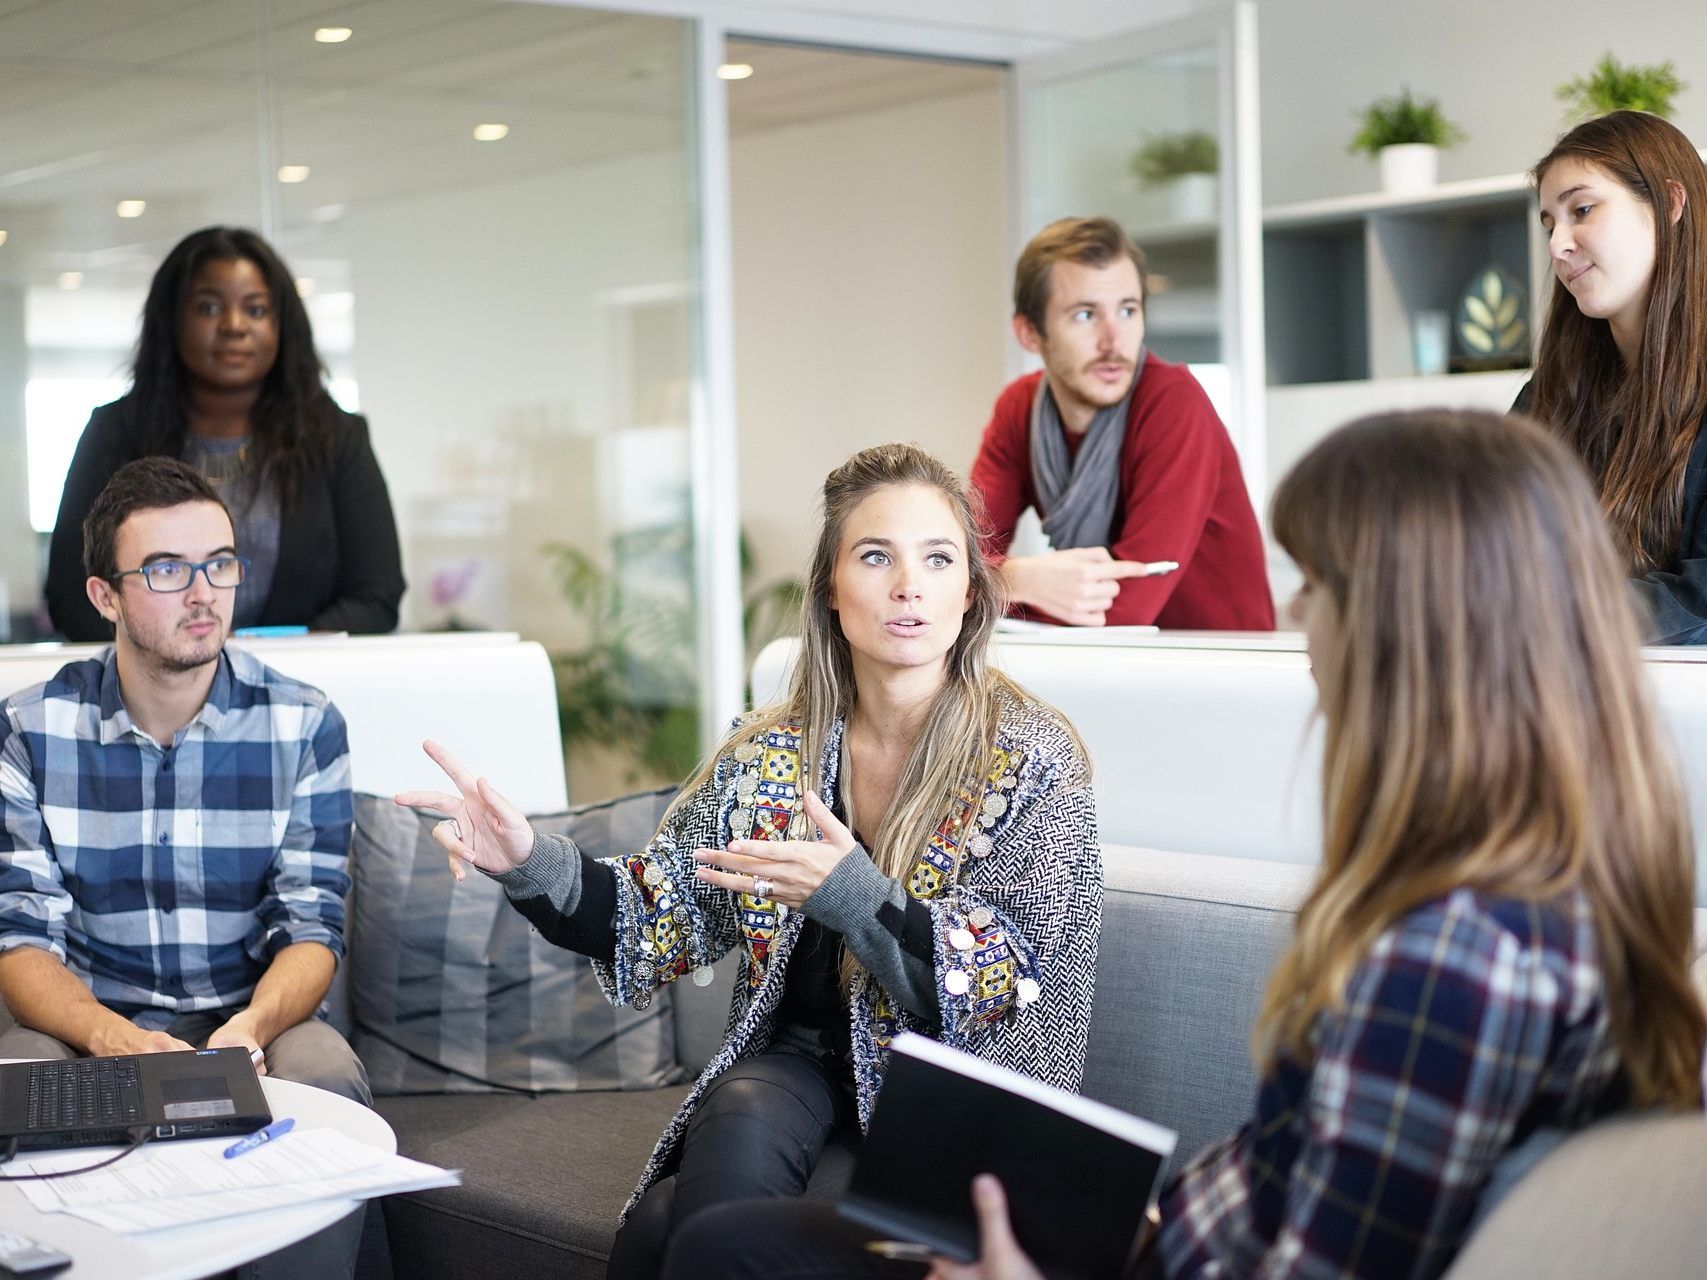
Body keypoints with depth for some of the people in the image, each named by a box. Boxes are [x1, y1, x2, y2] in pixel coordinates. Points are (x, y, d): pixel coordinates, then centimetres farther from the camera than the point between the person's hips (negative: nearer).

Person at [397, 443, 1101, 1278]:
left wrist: (852, 895, -29)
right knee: (740, 1129, -31)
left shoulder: (1031, 762, -8)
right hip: (795, 1063, 4)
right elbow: (664, 919, 4)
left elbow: (1010, 986, -13)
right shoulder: (768, 755, 4)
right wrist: (533, 866, -15)